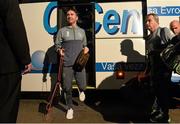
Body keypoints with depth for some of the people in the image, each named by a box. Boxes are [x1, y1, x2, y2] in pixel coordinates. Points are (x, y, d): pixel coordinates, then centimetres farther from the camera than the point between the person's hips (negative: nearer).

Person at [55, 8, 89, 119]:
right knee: (67, 88, 2)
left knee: (82, 85, -2)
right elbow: (57, 45, 9)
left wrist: (86, 48, 1)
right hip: (67, 64, -1)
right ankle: (70, 108, 21)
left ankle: (81, 91, 38)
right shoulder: (62, 31, 7)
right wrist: (59, 50, -13)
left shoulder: (82, 31, 15)